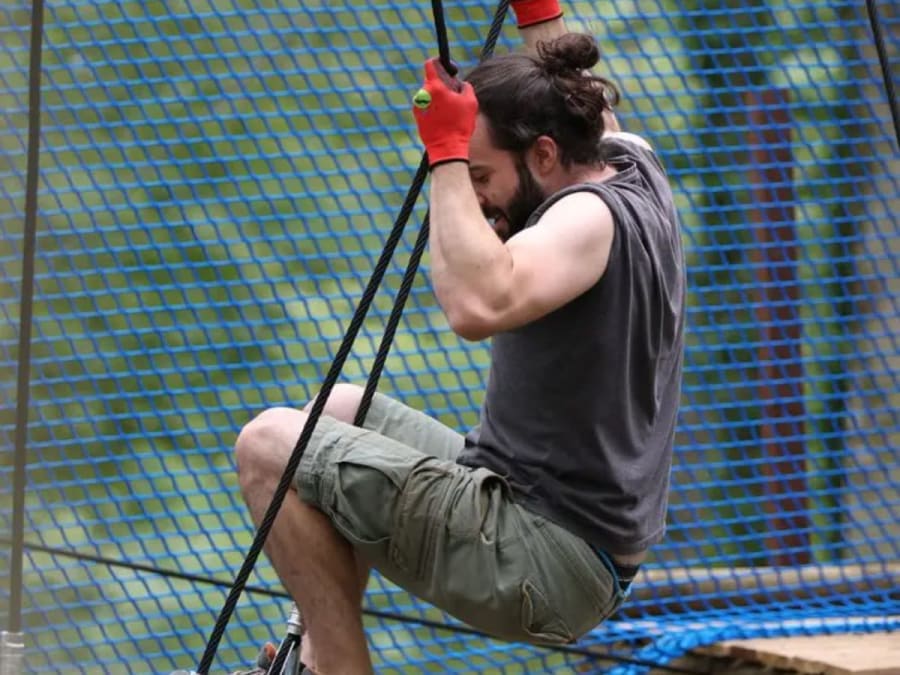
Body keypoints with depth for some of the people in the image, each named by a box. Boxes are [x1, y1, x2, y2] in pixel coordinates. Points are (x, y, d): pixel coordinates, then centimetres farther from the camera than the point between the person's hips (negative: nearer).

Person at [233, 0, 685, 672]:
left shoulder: (594, 217, -20)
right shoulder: (633, 168, 7)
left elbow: (480, 305, -40)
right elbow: (577, 100, 33)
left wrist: (449, 155, -30)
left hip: (546, 562, -11)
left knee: (271, 447, -13)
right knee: (343, 410, 26)